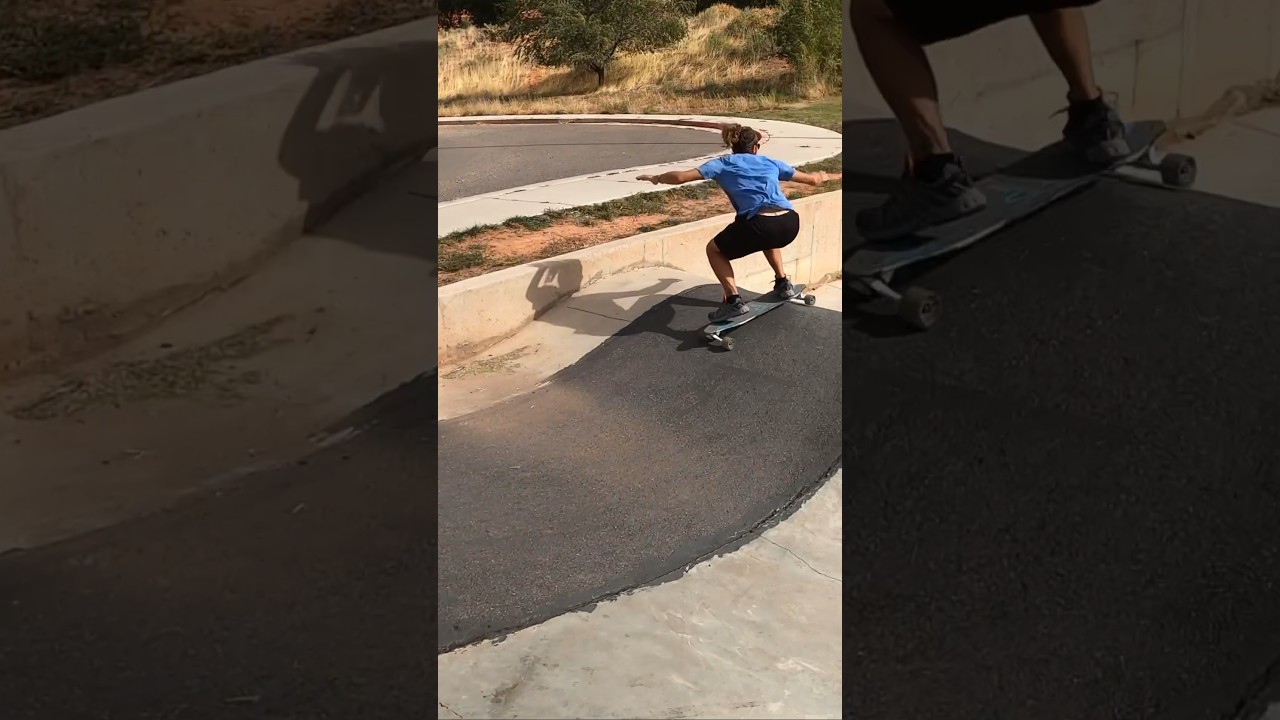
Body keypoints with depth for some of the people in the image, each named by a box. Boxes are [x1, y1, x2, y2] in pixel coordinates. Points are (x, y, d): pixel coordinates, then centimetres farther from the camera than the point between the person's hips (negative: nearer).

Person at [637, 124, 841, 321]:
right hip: (790, 225, 5)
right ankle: (783, 283, 37)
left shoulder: (724, 163, 16)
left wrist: (656, 178, 29)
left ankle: (733, 300, 4)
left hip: (760, 225, -5)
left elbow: (681, 177, 10)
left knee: (714, 250, 22)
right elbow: (812, 179, 32)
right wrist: (827, 176, 54)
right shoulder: (770, 162, 25)